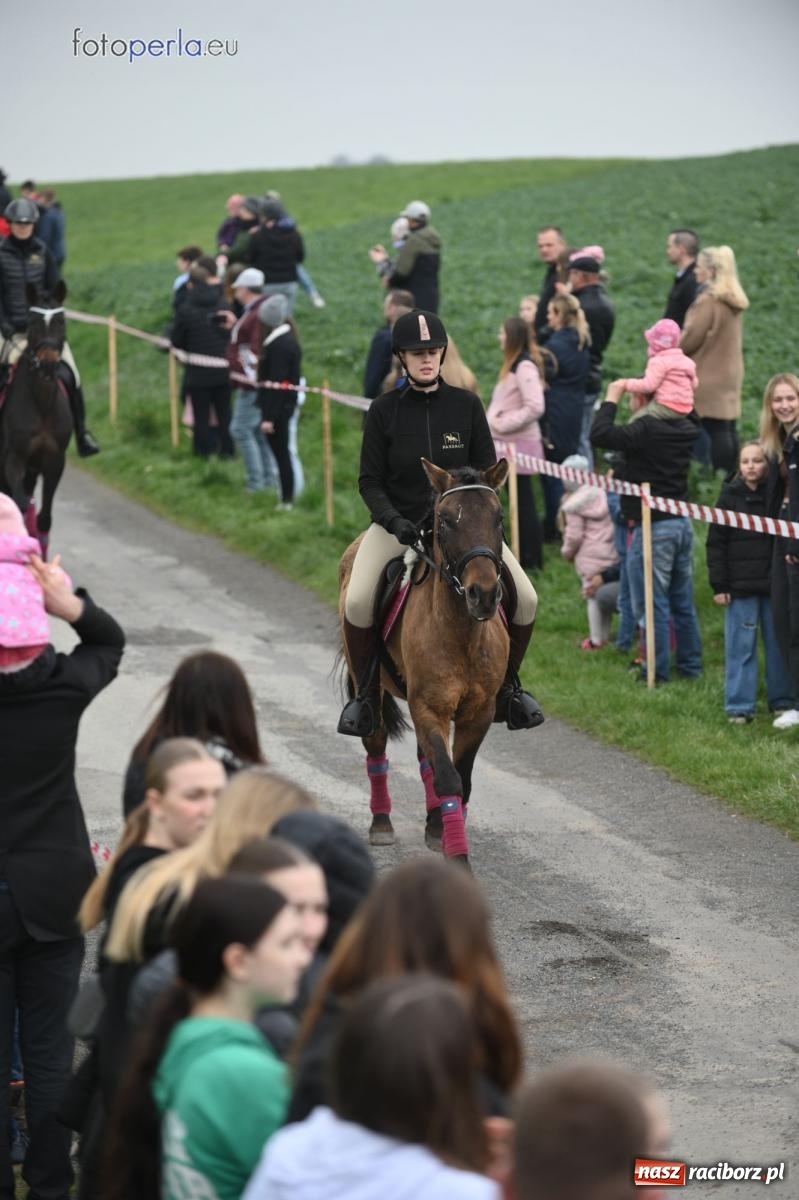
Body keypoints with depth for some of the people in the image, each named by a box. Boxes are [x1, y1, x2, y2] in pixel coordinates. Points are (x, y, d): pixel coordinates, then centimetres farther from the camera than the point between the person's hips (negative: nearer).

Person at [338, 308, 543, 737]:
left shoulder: (466, 405, 0)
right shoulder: (385, 410, -3)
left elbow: (488, 472, 5)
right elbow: (369, 480, -2)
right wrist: (394, 521, -19)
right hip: (398, 522, -1)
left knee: (525, 598, -13)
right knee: (357, 602, -27)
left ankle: (506, 684, 12)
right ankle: (365, 691, -2)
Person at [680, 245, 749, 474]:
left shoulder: (708, 300, -16)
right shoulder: (734, 301, 10)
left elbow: (690, 338, -15)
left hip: (709, 377, -9)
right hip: (730, 375, 9)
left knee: (715, 431, -7)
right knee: (728, 429, 10)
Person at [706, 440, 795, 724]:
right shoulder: (729, 496, 0)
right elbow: (715, 544, -1)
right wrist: (719, 585, -6)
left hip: (774, 583, 1)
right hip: (740, 586, -1)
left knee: (778, 644, 7)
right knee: (740, 647, 1)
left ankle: (782, 700, 17)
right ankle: (739, 706, 5)